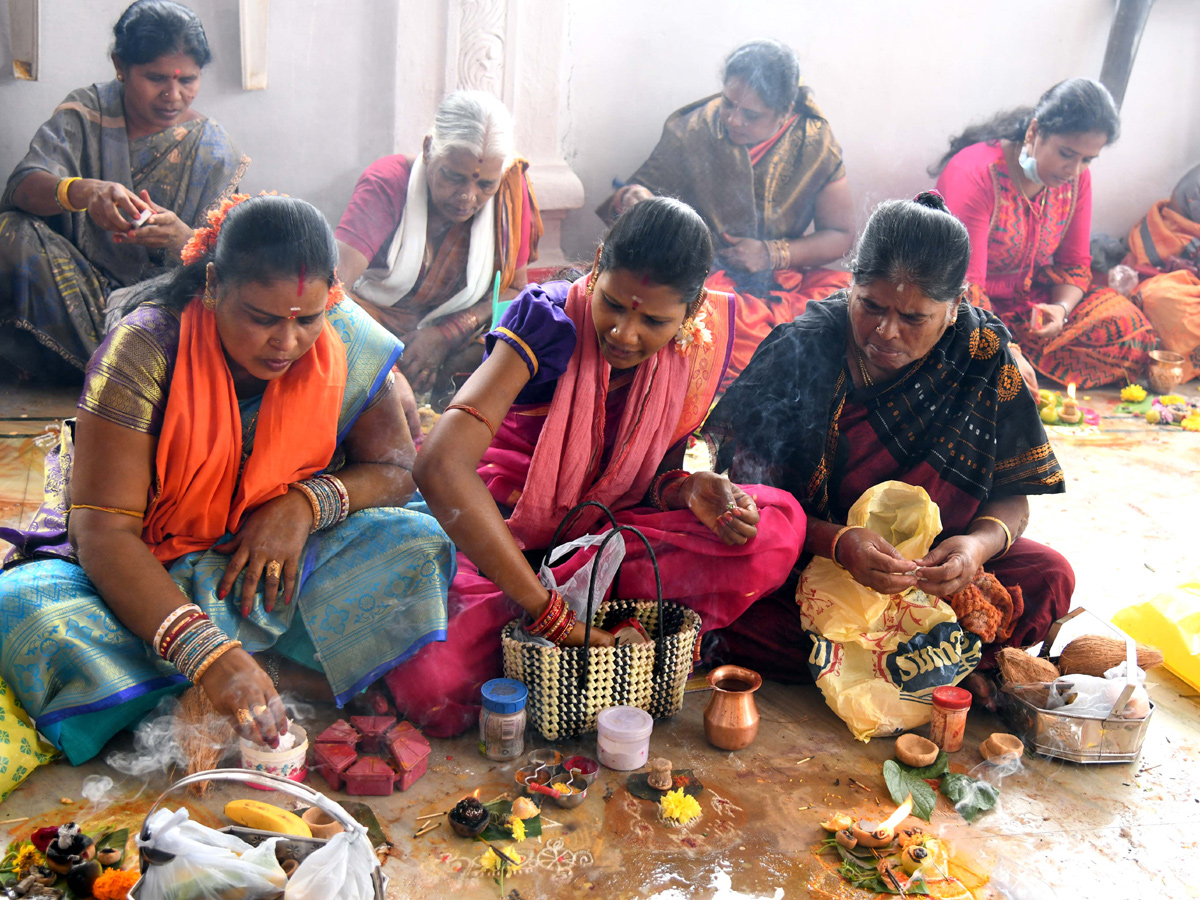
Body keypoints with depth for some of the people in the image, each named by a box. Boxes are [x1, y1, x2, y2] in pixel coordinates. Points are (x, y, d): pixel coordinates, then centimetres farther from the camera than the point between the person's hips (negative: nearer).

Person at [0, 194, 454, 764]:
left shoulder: (346, 344, -13)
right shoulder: (147, 348, -22)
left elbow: (396, 470, -3)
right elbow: (103, 530, -26)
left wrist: (308, 502, -24)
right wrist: (210, 657, -38)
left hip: (281, 553, 2)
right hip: (143, 569, -1)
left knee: (420, 547, -23)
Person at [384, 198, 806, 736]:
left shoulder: (696, 348, -8)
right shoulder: (550, 319, -23)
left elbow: (654, 476, 5)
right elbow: (441, 467, -36)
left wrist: (689, 490, -22)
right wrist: (551, 614, -38)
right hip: (496, 527, -4)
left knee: (779, 524, -21)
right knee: (433, 689, -32)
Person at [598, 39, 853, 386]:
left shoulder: (816, 146, 0)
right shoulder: (694, 129, -3)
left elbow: (841, 234, 6)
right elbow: (645, 184, 7)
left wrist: (773, 254, -9)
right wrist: (635, 197, -19)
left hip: (782, 278, 3)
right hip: (698, 274, -2)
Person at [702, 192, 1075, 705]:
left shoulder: (985, 358, -9)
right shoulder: (800, 350, -15)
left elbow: (1013, 498, -3)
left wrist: (980, 543, -27)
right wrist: (836, 542, -32)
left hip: (928, 570, 3)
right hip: (810, 564, -2)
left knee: (1047, 577, -21)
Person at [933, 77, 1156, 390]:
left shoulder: (1076, 177, -1)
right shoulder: (975, 175, -23)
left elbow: (1075, 262, 6)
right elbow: (965, 285, -28)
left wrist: (1061, 308, -18)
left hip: (1031, 299, 6)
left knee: (1128, 324, -12)